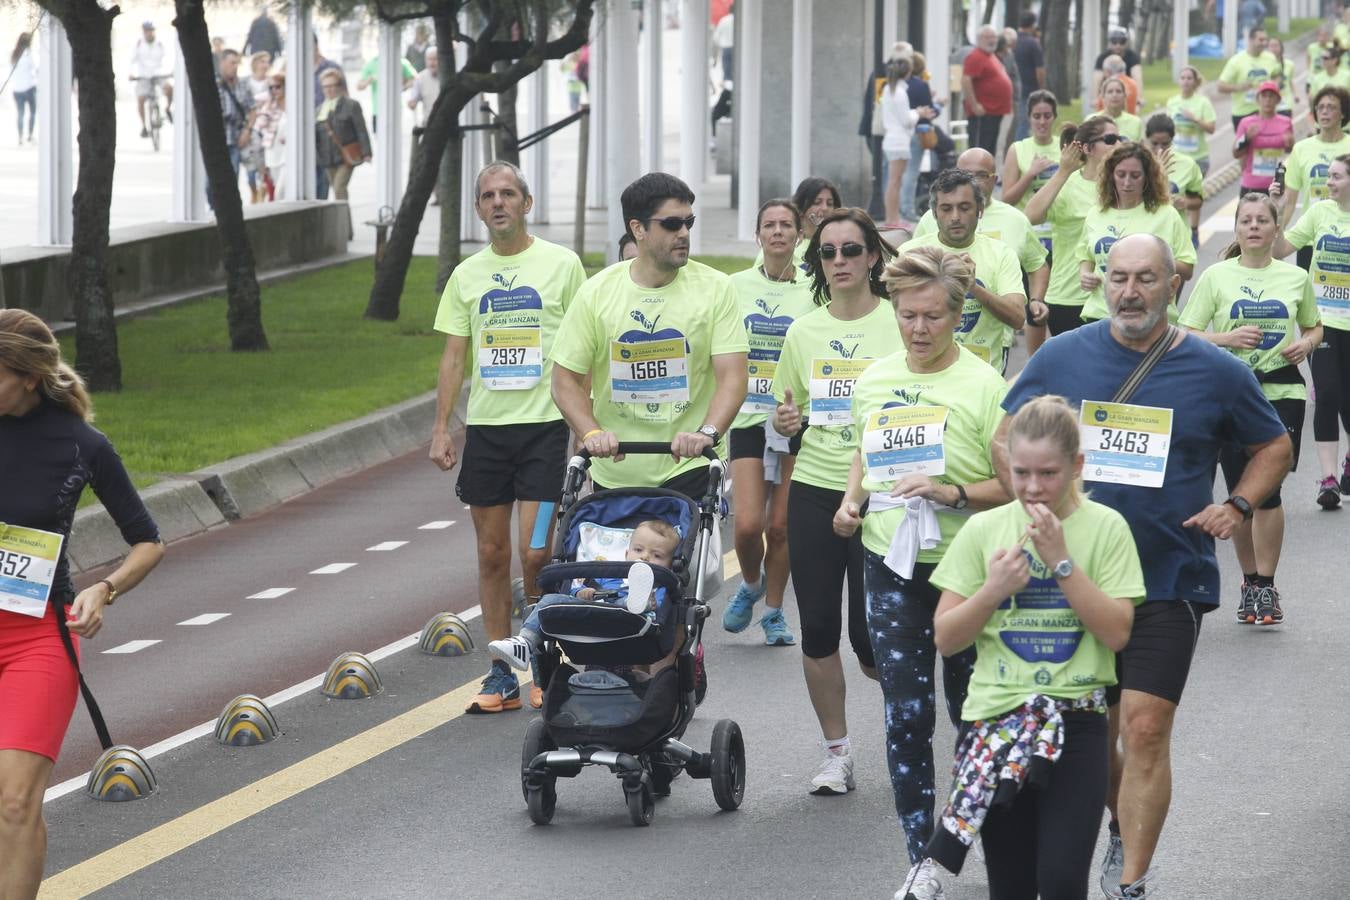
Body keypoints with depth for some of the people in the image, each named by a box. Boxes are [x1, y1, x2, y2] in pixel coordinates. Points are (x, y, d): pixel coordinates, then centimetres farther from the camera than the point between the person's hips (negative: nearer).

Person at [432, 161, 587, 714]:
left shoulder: (560, 264, 1)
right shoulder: (467, 274, 11)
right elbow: (454, 357, 12)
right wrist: (441, 428, 4)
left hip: (544, 424, -4)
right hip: (485, 426, 4)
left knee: (536, 554, -10)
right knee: (492, 553, 5)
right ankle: (502, 676, 12)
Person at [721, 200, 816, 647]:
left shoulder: (813, 289, 2)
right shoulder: (737, 286, 5)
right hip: (748, 416, 0)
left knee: (781, 526, 2)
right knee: (748, 524, -10)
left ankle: (774, 612, 18)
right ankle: (750, 585, 20)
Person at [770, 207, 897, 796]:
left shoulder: (898, 325, -3)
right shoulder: (804, 332, 9)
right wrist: (784, 422, -4)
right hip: (813, 489, 4)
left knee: (871, 638, -5)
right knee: (818, 629, 3)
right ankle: (836, 753, 16)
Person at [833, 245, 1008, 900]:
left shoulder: (983, 385, -10)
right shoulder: (875, 380, 7)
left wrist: (953, 493, -25)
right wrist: (851, 501, 5)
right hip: (891, 566, 4)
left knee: (971, 710, 9)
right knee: (906, 715, 1)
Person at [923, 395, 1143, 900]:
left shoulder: (1105, 528, -1)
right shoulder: (984, 530, 3)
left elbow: (1116, 633, -9)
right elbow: (946, 640, 4)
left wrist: (1060, 560, -13)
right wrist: (993, 590, -12)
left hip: (1076, 722, -2)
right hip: (995, 720, 2)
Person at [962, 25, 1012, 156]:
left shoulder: (991, 56, 19)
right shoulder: (975, 57, -13)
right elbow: (965, 81, -23)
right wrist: (974, 105, -24)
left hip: (995, 112, 10)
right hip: (983, 113, -10)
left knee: (990, 149, 14)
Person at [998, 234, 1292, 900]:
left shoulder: (1215, 371, -3)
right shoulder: (1061, 358, -1)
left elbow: (1273, 448, 11)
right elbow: (1006, 438, 10)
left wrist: (1237, 506, -5)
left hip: (1170, 581, -2)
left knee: (1145, 728, -12)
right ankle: (1124, 831, 39)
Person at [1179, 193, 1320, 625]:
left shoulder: (1296, 278, 7)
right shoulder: (1216, 277, 3)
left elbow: (1314, 327, 22)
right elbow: (1185, 335, 1)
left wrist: (1305, 344, -1)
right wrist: (1228, 337, -14)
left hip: (1282, 390, 0)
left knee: (1266, 488, -11)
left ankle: (1265, 586, -2)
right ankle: (1249, 580, 20)